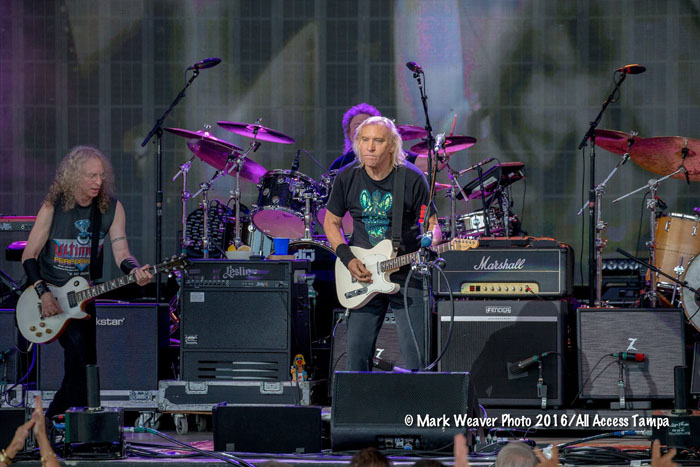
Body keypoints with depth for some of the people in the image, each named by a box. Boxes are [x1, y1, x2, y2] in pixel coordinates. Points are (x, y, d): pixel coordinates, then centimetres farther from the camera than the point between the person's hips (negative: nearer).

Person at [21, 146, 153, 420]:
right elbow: (29, 256, -6)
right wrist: (43, 294, -18)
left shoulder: (111, 208, -2)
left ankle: (51, 420, 19)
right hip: (52, 293, -4)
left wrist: (135, 271, -30)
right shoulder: (54, 207, -10)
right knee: (77, 343, -24)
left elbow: (121, 252, -8)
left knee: (85, 362, 1)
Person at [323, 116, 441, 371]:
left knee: (415, 355, -7)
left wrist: (431, 243, -25)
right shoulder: (347, 178, -1)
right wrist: (348, 259, -4)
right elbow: (331, 222, 10)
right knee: (357, 352, 2)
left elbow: (431, 223, -2)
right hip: (363, 274, 3)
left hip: (407, 275, -3)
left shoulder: (412, 179, -9)